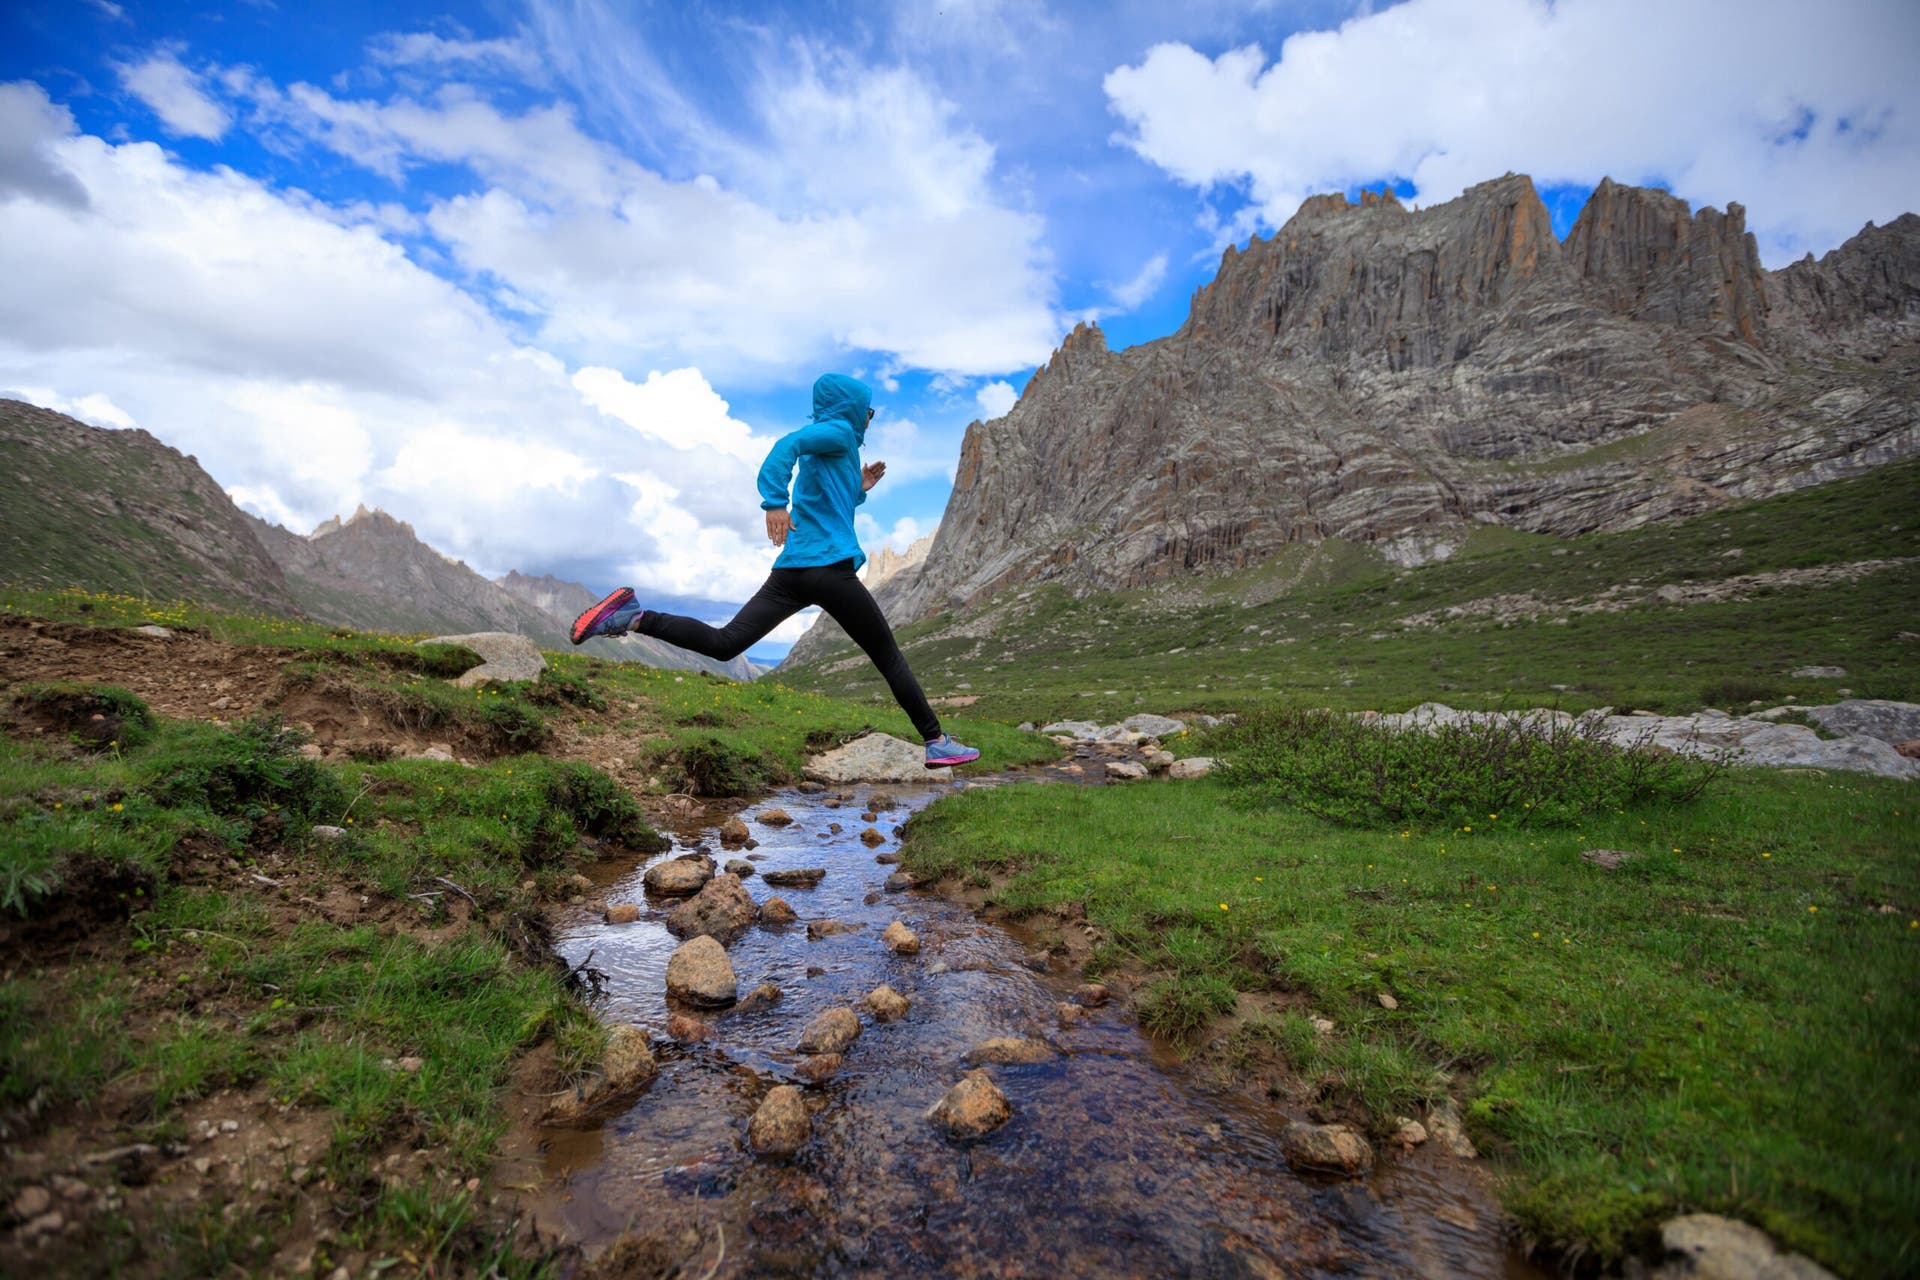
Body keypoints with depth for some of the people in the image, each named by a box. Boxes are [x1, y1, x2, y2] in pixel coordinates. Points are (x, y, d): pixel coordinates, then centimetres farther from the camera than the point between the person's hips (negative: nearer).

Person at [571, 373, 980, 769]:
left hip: (791, 570, 8)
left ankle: (632, 617, -11)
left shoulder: (825, 449, 27)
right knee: (889, 657, 2)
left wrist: (858, 488, 28)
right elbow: (788, 444, -19)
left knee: (723, 643, 1)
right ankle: (937, 742, 7)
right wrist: (775, 503, -31)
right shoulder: (838, 432, 1)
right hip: (830, 567, -8)